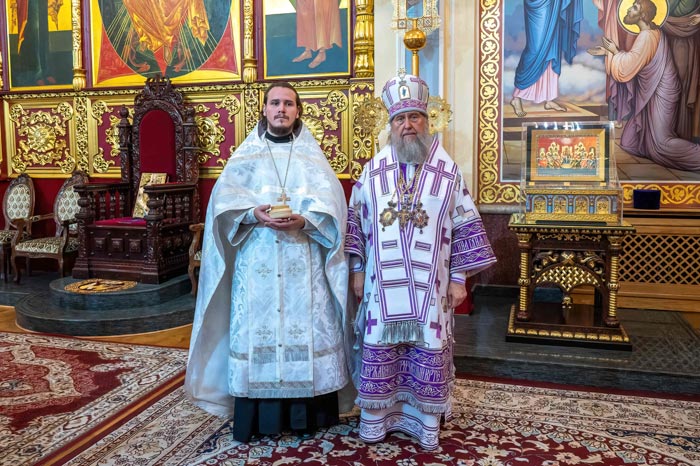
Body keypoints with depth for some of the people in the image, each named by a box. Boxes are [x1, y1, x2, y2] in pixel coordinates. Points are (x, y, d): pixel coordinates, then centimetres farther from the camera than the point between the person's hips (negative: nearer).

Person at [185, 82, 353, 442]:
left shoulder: (313, 156, 11)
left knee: (306, 328, -1)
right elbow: (223, 202, 1)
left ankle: (306, 414, 12)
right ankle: (258, 417, 9)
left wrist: (304, 221, -19)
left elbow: (331, 206, 0)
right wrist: (253, 213, -18)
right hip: (256, 265, 0)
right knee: (256, 327, -2)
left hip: (303, 265, 0)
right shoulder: (245, 155, 12)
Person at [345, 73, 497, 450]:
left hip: (428, 284, -1)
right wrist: (357, 270, 5)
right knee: (378, 349, 7)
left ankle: (428, 424, 24)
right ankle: (374, 420, 24)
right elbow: (355, 221, 8)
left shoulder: (447, 171, 1)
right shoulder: (373, 170, 4)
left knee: (429, 353, 6)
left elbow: (465, 227, 1)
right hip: (383, 282, 1)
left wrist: (459, 278, -2)